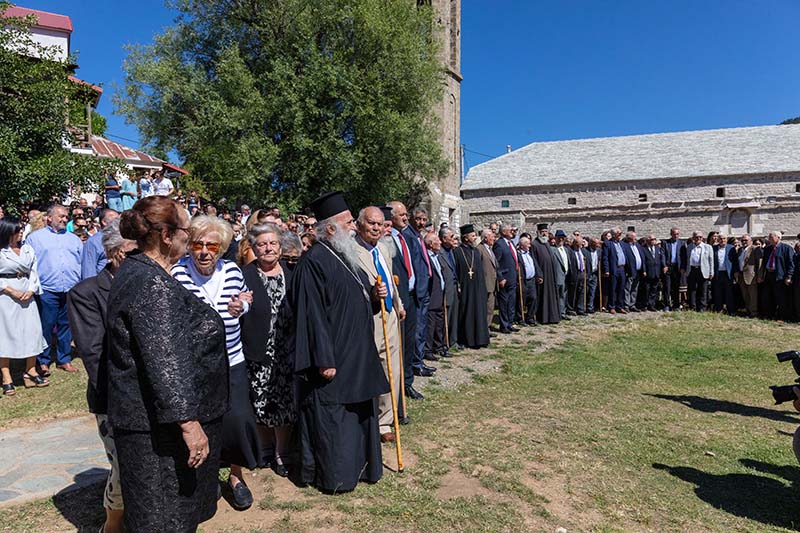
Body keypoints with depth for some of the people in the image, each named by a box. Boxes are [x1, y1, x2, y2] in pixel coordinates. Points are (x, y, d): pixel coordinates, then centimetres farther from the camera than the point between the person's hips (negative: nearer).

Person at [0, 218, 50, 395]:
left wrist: (31, 290, -6)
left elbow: (33, 272, 7)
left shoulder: (28, 250, 8)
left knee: (32, 331, 3)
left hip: (26, 294, 4)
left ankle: (31, 372, 16)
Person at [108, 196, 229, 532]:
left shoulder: (135, 271, 8)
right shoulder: (153, 284, -24)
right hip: (161, 423, -10)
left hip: (146, 414, 10)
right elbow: (165, 362, -28)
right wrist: (189, 422, -26)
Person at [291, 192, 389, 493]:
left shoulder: (345, 256, 12)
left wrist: (374, 295, 1)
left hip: (357, 355, 10)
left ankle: (359, 465, 34)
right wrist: (324, 361, -23)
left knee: (359, 414, 19)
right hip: (333, 359, -10)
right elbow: (312, 314, -22)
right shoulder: (314, 262, -18)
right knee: (331, 419, 3)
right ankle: (333, 476, 20)